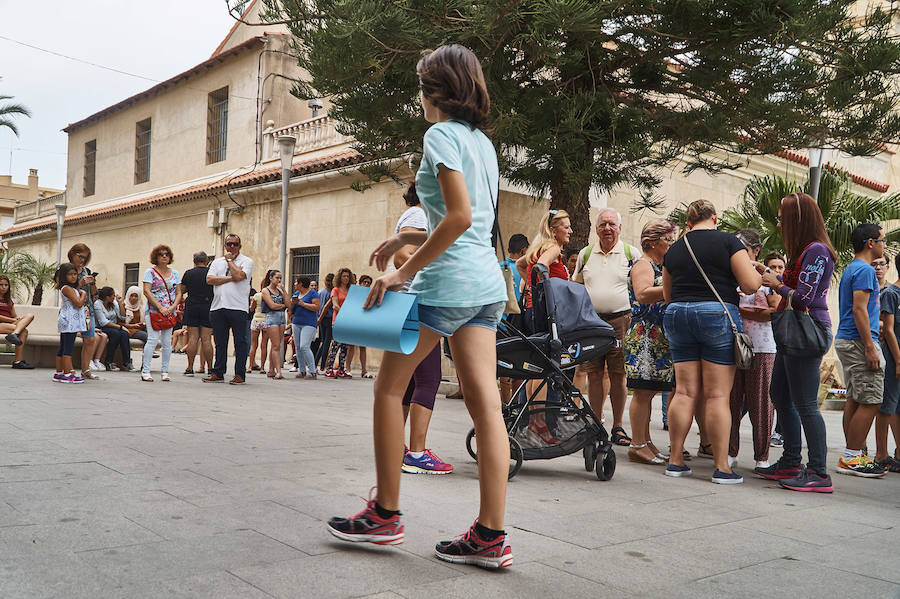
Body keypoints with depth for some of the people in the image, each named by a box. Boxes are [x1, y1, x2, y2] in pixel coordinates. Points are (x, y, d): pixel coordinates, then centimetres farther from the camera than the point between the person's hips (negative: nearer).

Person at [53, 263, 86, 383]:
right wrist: (83, 293, -3)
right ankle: (68, 374, -12)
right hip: (69, 322, -10)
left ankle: (59, 373, 17)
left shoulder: (72, 288, 17)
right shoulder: (67, 288, -12)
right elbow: (79, 303, -18)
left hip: (68, 322, 10)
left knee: (62, 348, 12)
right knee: (68, 347, -11)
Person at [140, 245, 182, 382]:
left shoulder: (175, 273, 14)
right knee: (152, 339, -11)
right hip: (153, 310, -4)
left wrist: (172, 307, -6)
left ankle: (164, 371, 9)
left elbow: (178, 293, 12)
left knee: (167, 342, 3)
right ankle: (145, 371, -7)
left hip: (169, 312, 4)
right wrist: (160, 308, -14)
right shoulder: (150, 272, 1)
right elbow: (146, 291, -8)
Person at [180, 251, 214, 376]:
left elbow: (181, 291, 7)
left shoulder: (188, 273, 1)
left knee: (192, 338, 2)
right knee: (206, 339, 0)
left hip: (192, 307, 1)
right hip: (208, 307, 0)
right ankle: (210, 368, 1)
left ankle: (190, 368, 3)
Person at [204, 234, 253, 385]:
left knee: (240, 342, -3)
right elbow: (209, 279, 3)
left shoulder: (246, 261, 5)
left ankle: (240, 374, 2)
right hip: (218, 307, 4)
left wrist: (230, 260, 1)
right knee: (220, 342, 9)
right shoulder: (217, 262, 18)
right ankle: (218, 373, 16)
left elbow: (239, 276, -14)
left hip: (238, 307, -4)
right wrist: (230, 278, -6)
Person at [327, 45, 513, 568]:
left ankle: (385, 515, 15)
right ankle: (491, 536, 5)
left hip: (448, 283, -8)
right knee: (485, 402, 2)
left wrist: (405, 271, -15)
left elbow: (460, 216, -19)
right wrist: (410, 238, 20)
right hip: (487, 283, 8)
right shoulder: (484, 142, 18)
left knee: (389, 388, 7)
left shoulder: (441, 135, -7)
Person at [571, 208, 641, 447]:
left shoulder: (632, 253, 5)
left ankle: (617, 427, 10)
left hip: (620, 320, -2)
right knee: (594, 375, 2)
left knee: (618, 375, 0)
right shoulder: (585, 254, 12)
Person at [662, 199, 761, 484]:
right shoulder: (728, 242, -1)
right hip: (717, 314, -4)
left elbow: (667, 295, 20)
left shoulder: (674, 249, 12)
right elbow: (750, 285, -6)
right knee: (718, 395, -2)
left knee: (685, 392, 7)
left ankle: (675, 460, 9)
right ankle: (722, 467, 2)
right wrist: (754, 270, 14)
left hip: (677, 314, 4)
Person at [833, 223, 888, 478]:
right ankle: (851, 459, -5)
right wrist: (870, 348, -21)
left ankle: (851, 455, 14)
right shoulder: (865, 270, -12)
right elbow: (859, 309, -20)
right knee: (871, 401, -8)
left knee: (855, 399, 11)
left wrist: (876, 324, 36)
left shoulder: (851, 269, 19)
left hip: (846, 340, 10)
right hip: (859, 341, -10)